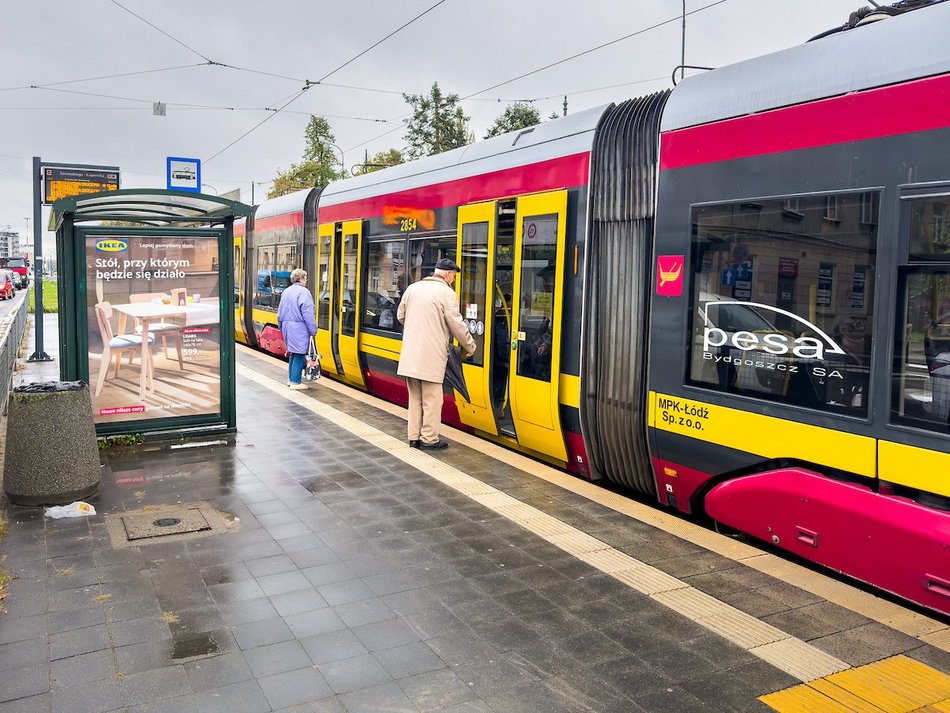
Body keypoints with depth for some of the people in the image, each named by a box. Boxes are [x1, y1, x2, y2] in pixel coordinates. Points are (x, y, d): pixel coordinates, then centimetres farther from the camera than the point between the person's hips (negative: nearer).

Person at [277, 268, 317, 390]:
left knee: (292, 353, 19)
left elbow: (280, 312, 19)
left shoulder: (286, 292, 13)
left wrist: (281, 327, 27)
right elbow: (308, 314, -16)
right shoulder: (304, 292, -13)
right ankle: (295, 382, 0)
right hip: (299, 328, -8)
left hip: (287, 327, 8)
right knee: (299, 354, -2)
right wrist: (313, 330, -10)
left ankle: (290, 378, 26)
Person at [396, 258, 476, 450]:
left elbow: (400, 316, 17)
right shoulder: (446, 293, -8)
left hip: (410, 353, 6)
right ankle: (429, 439, 9)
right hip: (431, 355, -6)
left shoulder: (413, 288, 10)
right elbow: (457, 325, -7)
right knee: (431, 399, 4)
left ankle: (414, 437, 21)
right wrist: (470, 347, 6)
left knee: (415, 398, 15)